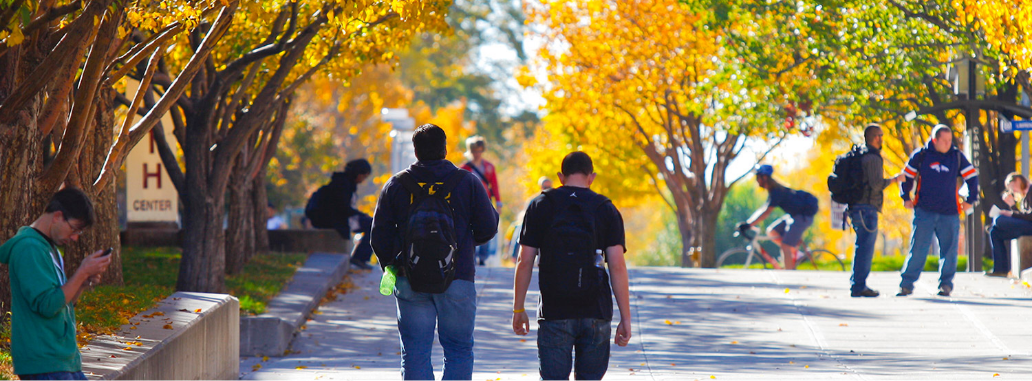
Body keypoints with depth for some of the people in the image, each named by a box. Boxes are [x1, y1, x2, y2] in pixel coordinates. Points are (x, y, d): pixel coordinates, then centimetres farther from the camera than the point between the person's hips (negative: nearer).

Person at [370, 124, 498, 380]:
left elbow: (380, 234, 5)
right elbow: (488, 229, 3)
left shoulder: (396, 185, 4)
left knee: (414, 352, 5)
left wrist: (389, 264, 20)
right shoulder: (468, 182, 1)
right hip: (457, 279, -1)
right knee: (459, 350, 6)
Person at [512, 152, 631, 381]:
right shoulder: (607, 210, 3)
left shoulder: (541, 206, 3)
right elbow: (617, 267, -4)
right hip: (596, 313, 1)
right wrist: (626, 318, -2)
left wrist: (518, 309, 8)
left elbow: (525, 262, -1)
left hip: (554, 313, -1)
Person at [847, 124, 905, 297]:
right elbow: (876, 184, -19)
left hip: (856, 207, 10)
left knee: (862, 247, 16)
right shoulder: (872, 158, -12)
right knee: (865, 248, -8)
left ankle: (856, 284, 18)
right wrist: (894, 179, -6)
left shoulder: (858, 155, 17)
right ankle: (859, 286, -10)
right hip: (867, 208, -10)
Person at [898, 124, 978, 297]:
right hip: (924, 211, -1)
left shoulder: (957, 156, 5)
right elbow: (907, 176, 13)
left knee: (949, 250, 2)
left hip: (949, 213, 2)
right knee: (918, 249, -4)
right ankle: (906, 284, 0)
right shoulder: (921, 155, 2)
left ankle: (946, 284, 14)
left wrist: (970, 200, 12)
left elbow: (972, 176, 14)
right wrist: (906, 198, 8)